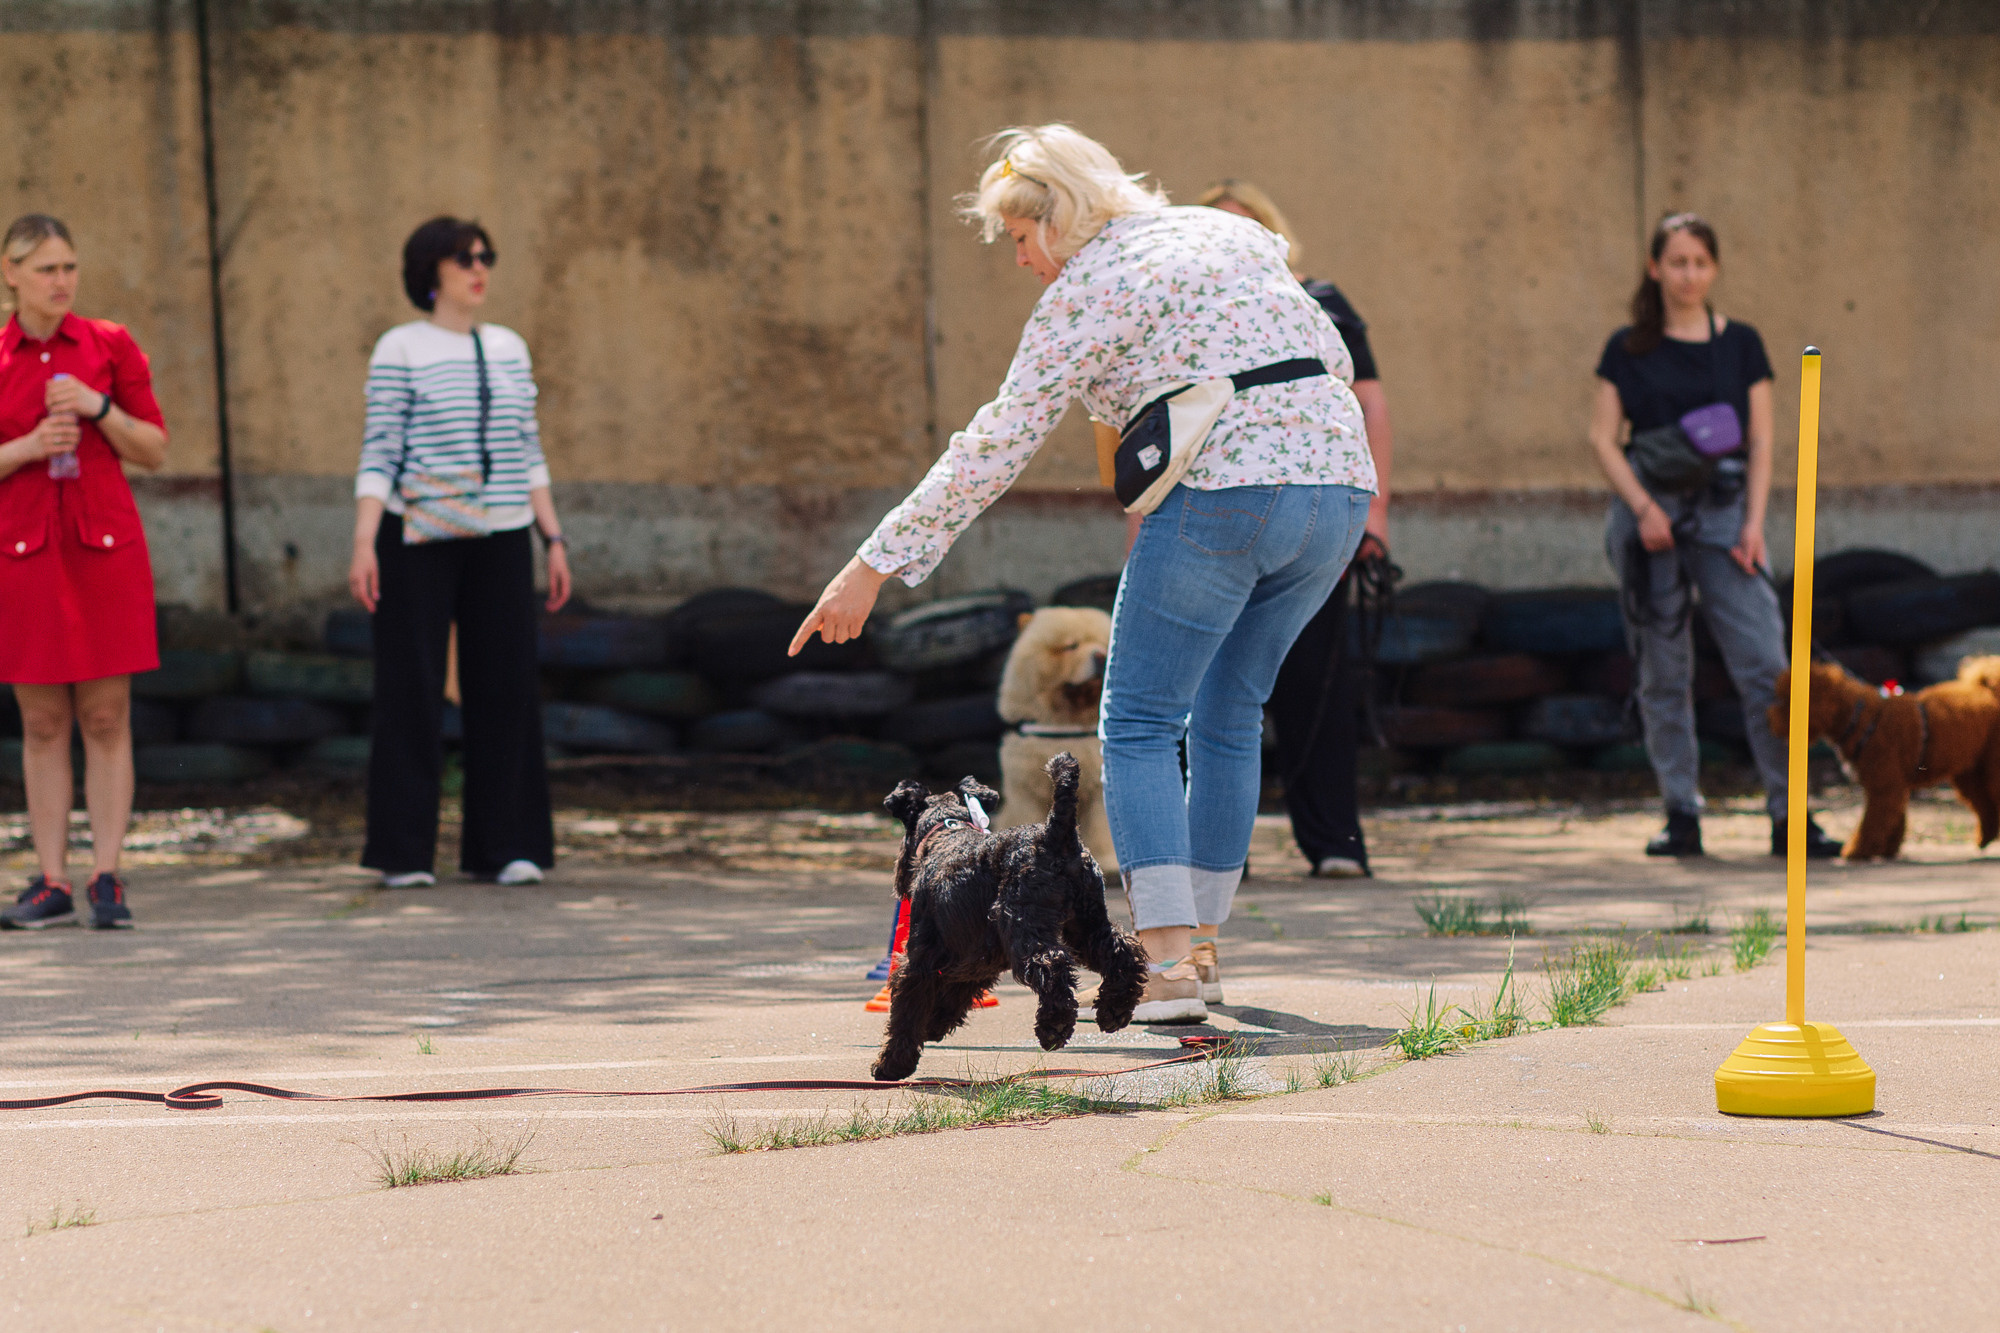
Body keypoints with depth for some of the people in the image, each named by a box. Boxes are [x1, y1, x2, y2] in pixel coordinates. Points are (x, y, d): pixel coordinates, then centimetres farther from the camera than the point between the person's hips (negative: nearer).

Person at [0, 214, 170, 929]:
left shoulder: (110, 346, 4)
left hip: (106, 548, 0)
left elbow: (154, 450, 4)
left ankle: (106, 878, 0)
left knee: (107, 719, -2)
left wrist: (98, 408, -11)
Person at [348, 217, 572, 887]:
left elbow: (528, 452, 15)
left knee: (506, 686, 0)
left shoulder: (508, 348, 13)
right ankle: (404, 852, 1)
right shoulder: (400, 349, -2)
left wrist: (555, 540, 9)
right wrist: (363, 545, -16)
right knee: (411, 687, -4)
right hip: (417, 537, -4)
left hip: (499, 537, 4)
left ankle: (503, 848, 5)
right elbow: (378, 454, -6)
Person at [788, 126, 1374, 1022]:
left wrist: (877, 564, 0)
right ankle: (1199, 943, 24)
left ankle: (1165, 967, -12)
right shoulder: (1234, 235, 22)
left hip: (1225, 500, -7)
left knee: (1139, 725, 1)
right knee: (1228, 719, 20)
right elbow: (1334, 361, 22)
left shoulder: (1086, 290, 0)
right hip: (1339, 479, 7)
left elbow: (996, 446, -3)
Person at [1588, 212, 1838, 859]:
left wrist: (1753, 522, -4)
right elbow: (1603, 436, 2)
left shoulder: (1740, 344, 9)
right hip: (1649, 508, 0)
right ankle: (1681, 816, 9)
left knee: (1765, 664, -9)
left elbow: (1760, 441, 8)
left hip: (1723, 513, 0)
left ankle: (1789, 816, -6)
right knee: (1663, 672, 2)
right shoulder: (1630, 349, 6)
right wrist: (1643, 508, -11)